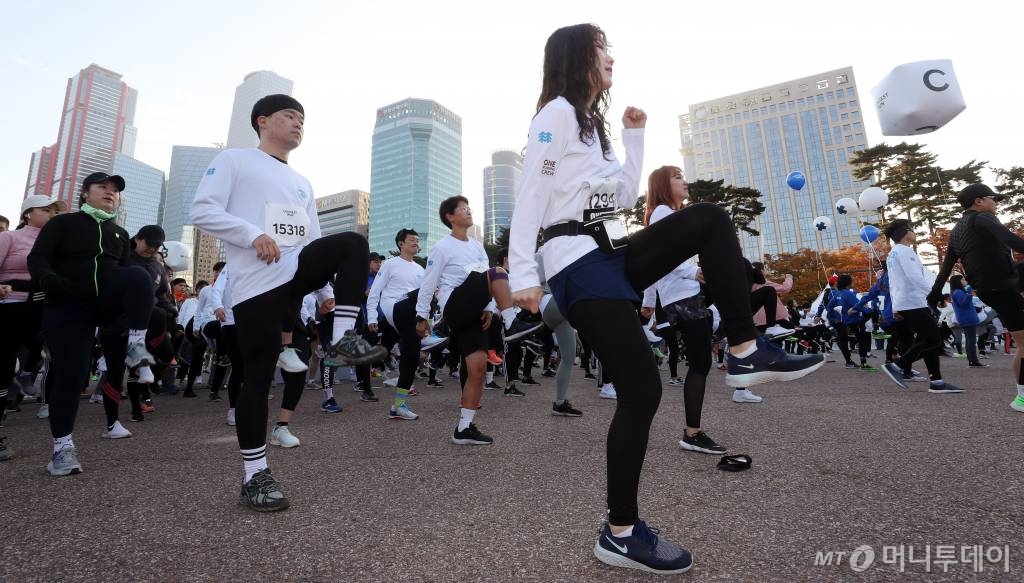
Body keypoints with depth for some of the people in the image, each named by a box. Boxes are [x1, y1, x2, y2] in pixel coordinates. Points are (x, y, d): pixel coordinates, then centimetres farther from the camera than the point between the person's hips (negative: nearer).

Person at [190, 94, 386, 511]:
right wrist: (254, 234, -19)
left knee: (353, 243, -19)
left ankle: (344, 337, -19)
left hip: (296, 273, 5)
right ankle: (255, 477, 7)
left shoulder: (302, 183, 25)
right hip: (256, 284, -5)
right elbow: (202, 211, -6)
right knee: (258, 376, -5)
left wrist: (326, 290, 13)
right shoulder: (233, 160, 8)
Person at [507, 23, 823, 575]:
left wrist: (635, 134, 20)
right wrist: (523, 274, -19)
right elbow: (530, 194, -12)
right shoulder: (556, 112, -2)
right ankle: (621, 532, 4)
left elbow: (625, 196, 24)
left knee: (709, 219, -5)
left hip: (610, 255, 9)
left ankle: (746, 352, -6)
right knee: (641, 389, -11)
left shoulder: (592, 124, 26)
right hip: (578, 266, -9)